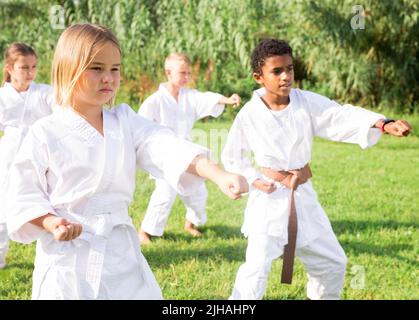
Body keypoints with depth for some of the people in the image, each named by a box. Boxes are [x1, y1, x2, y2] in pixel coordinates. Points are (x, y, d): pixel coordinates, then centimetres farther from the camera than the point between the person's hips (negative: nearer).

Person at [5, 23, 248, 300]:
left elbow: (171, 150, -12)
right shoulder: (45, 134, -6)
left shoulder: (127, 124, 3)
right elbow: (24, 197, -2)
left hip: (122, 253, 3)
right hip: (67, 257, -3)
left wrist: (220, 176, -29)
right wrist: (53, 224, -21)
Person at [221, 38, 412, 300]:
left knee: (332, 261, 16)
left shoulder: (307, 102, -7)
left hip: (303, 195, 4)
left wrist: (384, 124, -37)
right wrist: (253, 180, -14)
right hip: (269, 198, -4)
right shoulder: (249, 116, -12)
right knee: (257, 267, -16)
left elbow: (343, 116, -21)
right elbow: (231, 157, 2)